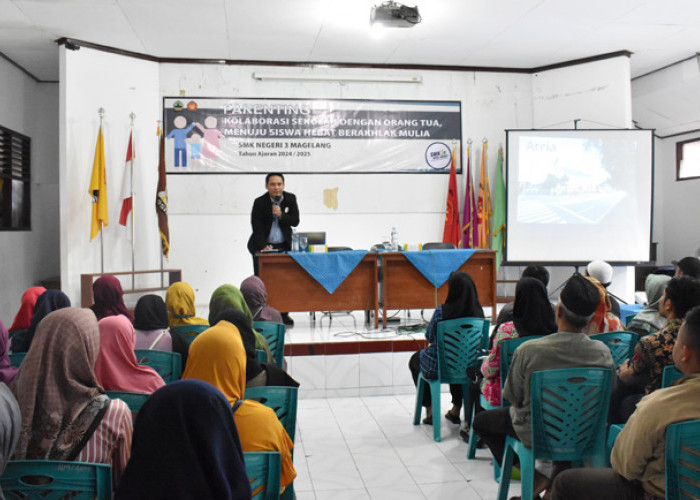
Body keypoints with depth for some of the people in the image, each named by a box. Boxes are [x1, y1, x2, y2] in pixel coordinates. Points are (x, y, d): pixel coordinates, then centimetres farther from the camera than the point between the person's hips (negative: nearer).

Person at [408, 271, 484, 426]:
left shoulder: (442, 311, -23)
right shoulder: (478, 312, -11)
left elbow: (429, 337, -7)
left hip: (437, 367, -4)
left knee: (415, 359, 29)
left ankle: (429, 410, 29)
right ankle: (456, 409, 42)